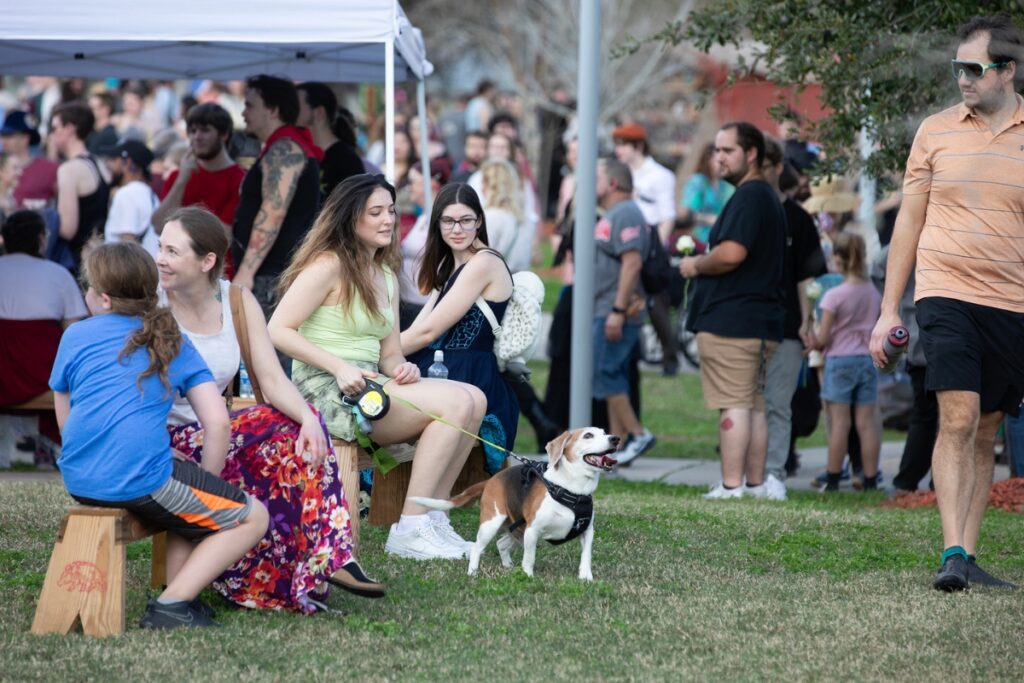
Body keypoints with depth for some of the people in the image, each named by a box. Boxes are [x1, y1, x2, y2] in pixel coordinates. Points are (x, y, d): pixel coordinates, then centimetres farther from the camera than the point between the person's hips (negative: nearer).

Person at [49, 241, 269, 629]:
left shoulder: (76, 336, 12)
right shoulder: (171, 342, 9)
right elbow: (218, 422, 1)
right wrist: (207, 488, 15)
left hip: (78, 483, 5)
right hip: (141, 479, -5)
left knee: (184, 504, 31)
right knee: (252, 518, 9)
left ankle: (179, 596, 10)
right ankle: (172, 604, -4)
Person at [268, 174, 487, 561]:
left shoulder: (386, 275, 19)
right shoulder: (328, 265, -7)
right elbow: (278, 331, -14)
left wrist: (402, 369, -6)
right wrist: (339, 368, -21)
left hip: (369, 385, 8)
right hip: (327, 392, -8)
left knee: (475, 400, -10)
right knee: (455, 403, -22)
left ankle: (433, 518, -8)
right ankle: (409, 530, -22)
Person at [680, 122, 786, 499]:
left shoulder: (748, 197, -13)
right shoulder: (769, 197, 20)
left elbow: (731, 253, -25)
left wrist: (695, 266, -7)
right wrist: (703, 263, 19)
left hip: (730, 319, -10)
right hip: (763, 320, 10)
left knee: (733, 404, -10)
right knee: (755, 404, 11)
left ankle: (731, 485, -12)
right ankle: (755, 483, 13)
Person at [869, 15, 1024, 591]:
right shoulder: (936, 132, 5)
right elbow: (908, 223, 10)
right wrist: (889, 311, 7)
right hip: (946, 293, -1)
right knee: (958, 420, -14)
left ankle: (969, 557, 13)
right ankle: (953, 556, -17)